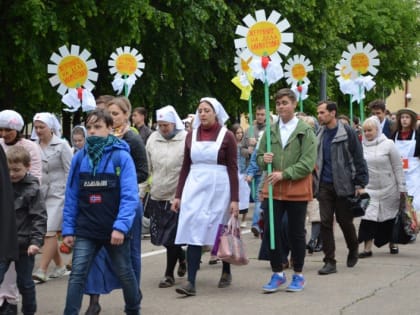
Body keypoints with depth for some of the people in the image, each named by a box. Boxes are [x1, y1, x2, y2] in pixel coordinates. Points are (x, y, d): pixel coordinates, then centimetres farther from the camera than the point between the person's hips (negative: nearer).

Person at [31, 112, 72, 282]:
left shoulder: (62, 146, -6)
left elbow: (70, 172, -5)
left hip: (58, 193, -5)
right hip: (40, 193, 5)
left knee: (50, 231, -11)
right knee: (49, 232, 10)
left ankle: (42, 270, -14)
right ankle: (60, 265, 24)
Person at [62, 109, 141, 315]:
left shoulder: (121, 157, -9)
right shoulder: (80, 158, 2)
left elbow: (129, 196, -15)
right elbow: (71, 196, 5)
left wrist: (121, 226, -24)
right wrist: (68, 229, 1)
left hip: (115, 230, -2)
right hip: (86, 230, 2)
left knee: (125, 274, 15)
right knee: (77, 274, -8)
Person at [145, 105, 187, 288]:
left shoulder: (186, 140, -10)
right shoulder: (153, 139, 6)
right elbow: (146, 168, 13)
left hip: (177, 196, -5)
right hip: (157, 196, 6)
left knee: (171, 237, -1)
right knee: (159, 235, 13)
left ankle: (169, 273, 12)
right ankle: (182, 257, 38)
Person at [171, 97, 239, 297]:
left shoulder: (226, 136, -2)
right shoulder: (191, 135, 8)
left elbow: (232, 169, -3)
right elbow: (185, 167, 11)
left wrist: (234, 199, -8)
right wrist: (178, 195, 6)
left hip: (219, 188, -2)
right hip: (195, 188, 2)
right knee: (193, 233, -6)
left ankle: (226, 272, 31)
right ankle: (191, 282, -10)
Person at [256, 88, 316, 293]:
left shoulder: (305, 131, -4)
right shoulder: (271, 131, 8)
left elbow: (308, 163, -11)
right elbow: (259, 157, 15)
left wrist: (284, 174, -19)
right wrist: (264, 159, -9)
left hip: (297, 191, -3)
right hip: (272, 190, 3)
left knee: (296, 233, 6)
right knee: (270, 231, 0)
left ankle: (298, 275, 19)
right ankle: (277, 274, 14)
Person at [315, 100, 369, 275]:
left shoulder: (347, 132, -8)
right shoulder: (320, 134, 8)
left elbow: (359, 159, -7)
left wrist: (360, 184, -10)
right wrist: (316, 181, 8)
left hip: (343, 184, -4)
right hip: (324, 185, 4)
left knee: (345, 220, 7)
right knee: (325, 222, -2)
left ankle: (353, 250, 34)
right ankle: (329, 261, 2)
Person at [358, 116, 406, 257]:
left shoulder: (388, 144, -7)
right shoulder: (362, 146, 1)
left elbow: (398, 167, -4)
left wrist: (401, 187, -6)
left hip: (388, 188, -2)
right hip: (369, 189, 2)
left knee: (389, 217, 11)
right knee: (368, 217, -8)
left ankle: (392, 243, 29)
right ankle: (367, 248, -6)